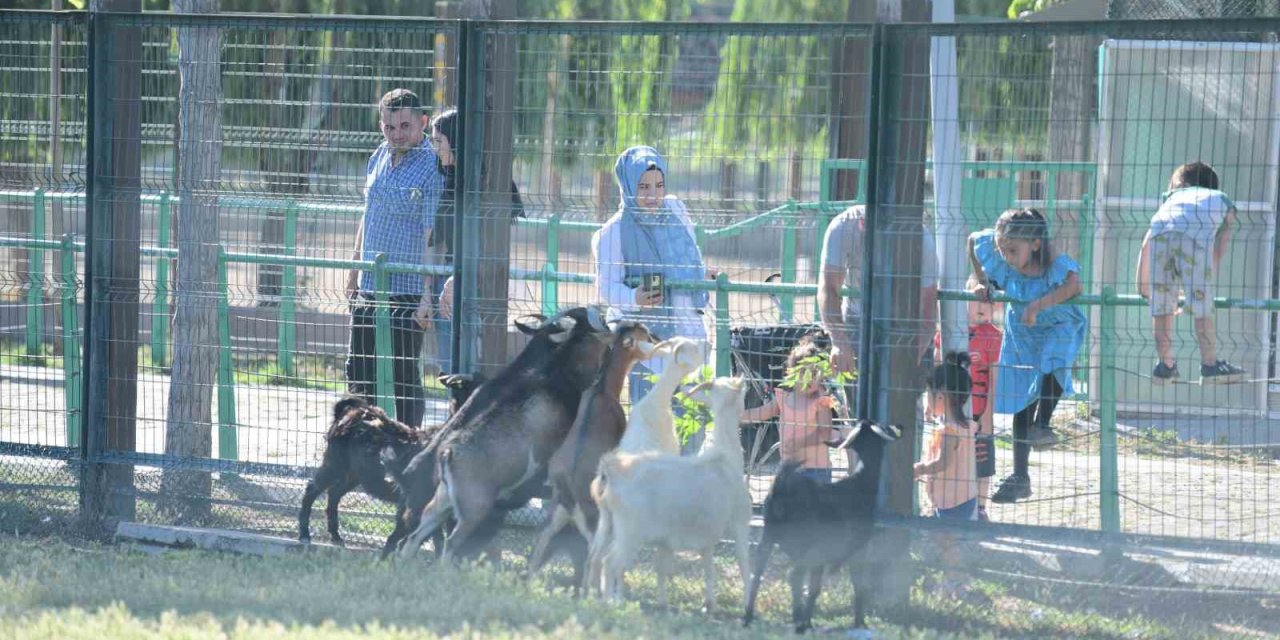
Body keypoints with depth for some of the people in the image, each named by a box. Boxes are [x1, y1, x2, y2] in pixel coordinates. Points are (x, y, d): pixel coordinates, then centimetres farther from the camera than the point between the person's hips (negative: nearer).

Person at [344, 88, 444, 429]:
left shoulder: (431, 168, -13)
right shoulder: (379, 158, 10)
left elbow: (431, 239, -18)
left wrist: (427, 296, -23)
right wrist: (354, 271, 22)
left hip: (407, 292, -8)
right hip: (369, 286, 8)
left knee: (404, 379, -4)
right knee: (359, 375, 12)